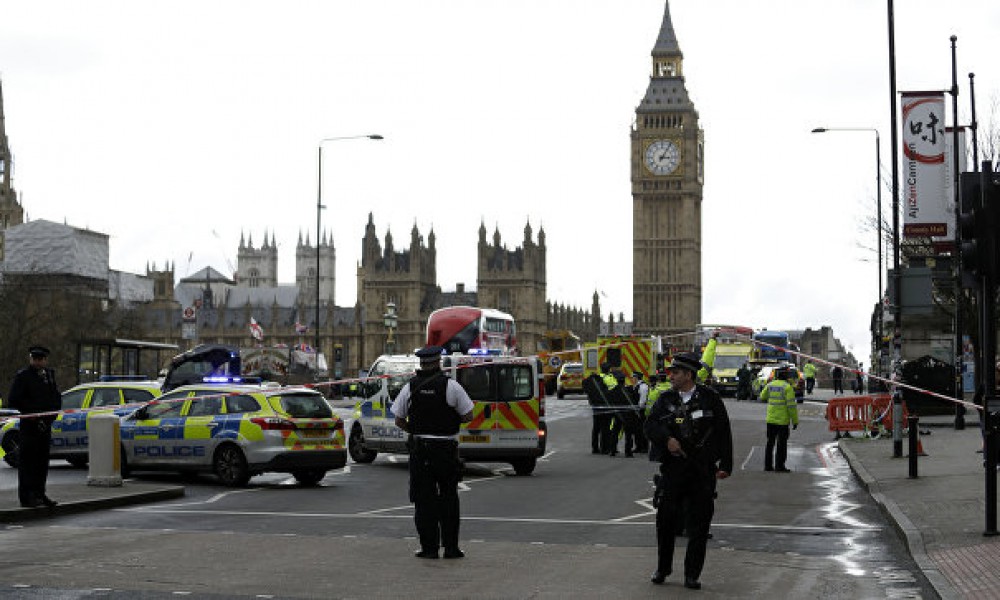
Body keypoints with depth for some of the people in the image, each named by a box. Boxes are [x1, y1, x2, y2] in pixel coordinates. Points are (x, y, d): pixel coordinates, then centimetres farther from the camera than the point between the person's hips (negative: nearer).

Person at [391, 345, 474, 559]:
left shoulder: (410, 387, 0)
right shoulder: (450, 385, -7)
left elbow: (399, 420, 5)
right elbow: (468, 416, -4)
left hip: (419, 450, 1)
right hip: (446, 451, -1)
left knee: (424, 500, 5)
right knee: (449, 498, 10)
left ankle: (429, 547, 3)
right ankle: (450, 547, 10)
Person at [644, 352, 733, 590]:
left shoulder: (710, 398, 2)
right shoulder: (666, 398, 9)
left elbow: (724, 432, 3)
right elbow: (650, 425, 3)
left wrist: (725, 465, -2)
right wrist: (667, 439, -16)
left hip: (703, 471, -2)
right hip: (672, 466, 2)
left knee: (699, 523, 1)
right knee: (665, 518, 3)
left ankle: (692, 575, 10)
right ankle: (662, 568, 20)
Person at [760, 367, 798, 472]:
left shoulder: (770, 385, 4)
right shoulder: (788, 387, -12)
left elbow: (762, 398, 16)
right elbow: (791, 405, -15)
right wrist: (795, 420, -9)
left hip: (771, 419, 5)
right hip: (782, 420, -5)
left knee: (770, 442, 13)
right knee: (781, 444, 2)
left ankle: (768, 465, 15)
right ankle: (779, 466, 2)